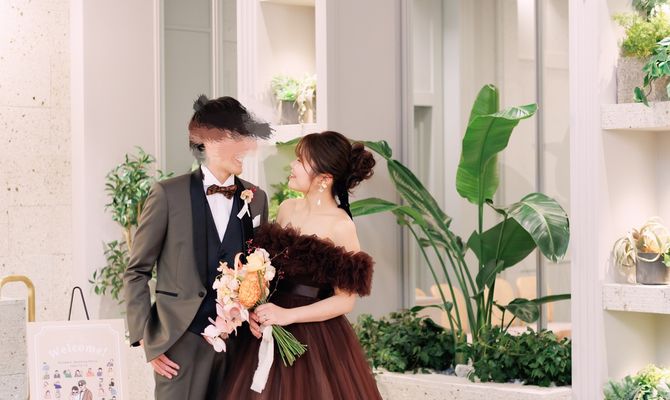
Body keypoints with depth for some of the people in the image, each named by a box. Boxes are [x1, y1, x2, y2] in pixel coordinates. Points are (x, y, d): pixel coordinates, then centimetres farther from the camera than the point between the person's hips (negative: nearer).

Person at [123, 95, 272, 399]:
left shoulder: (255, 198, 9)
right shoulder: (169, 194, -3)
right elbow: (136, 272, 0)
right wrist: (144, 339, -5)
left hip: (238, 341, 4)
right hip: (183, 341, -4)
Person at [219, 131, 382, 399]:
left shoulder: (341, 226, -13)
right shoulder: (287, 209, 6)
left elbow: (345, 300, -12)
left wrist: (288, 315, -18)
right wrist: (255, 308, -6)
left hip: (317, 338, -6)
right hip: (271, 333, 6)